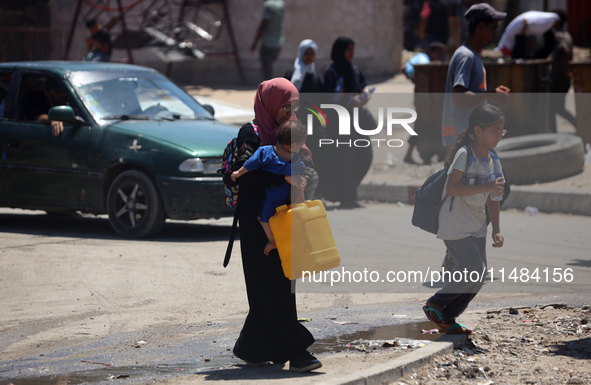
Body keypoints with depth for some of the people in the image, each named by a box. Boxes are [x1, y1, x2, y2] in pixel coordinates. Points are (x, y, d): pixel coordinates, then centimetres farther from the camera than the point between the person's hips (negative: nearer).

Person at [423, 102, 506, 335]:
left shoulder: (492, 159, 8)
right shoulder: (464, 153, -16)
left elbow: (492, 199, 15)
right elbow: (451, 188, -27)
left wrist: (496, 231, 11)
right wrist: (486, 187, -31)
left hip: (476, 226, 8)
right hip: (455, 225, -8)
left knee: (477, 277, 5)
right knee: (474, 271, -14)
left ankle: (447, 319, 17)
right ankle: (435, 303, 5)